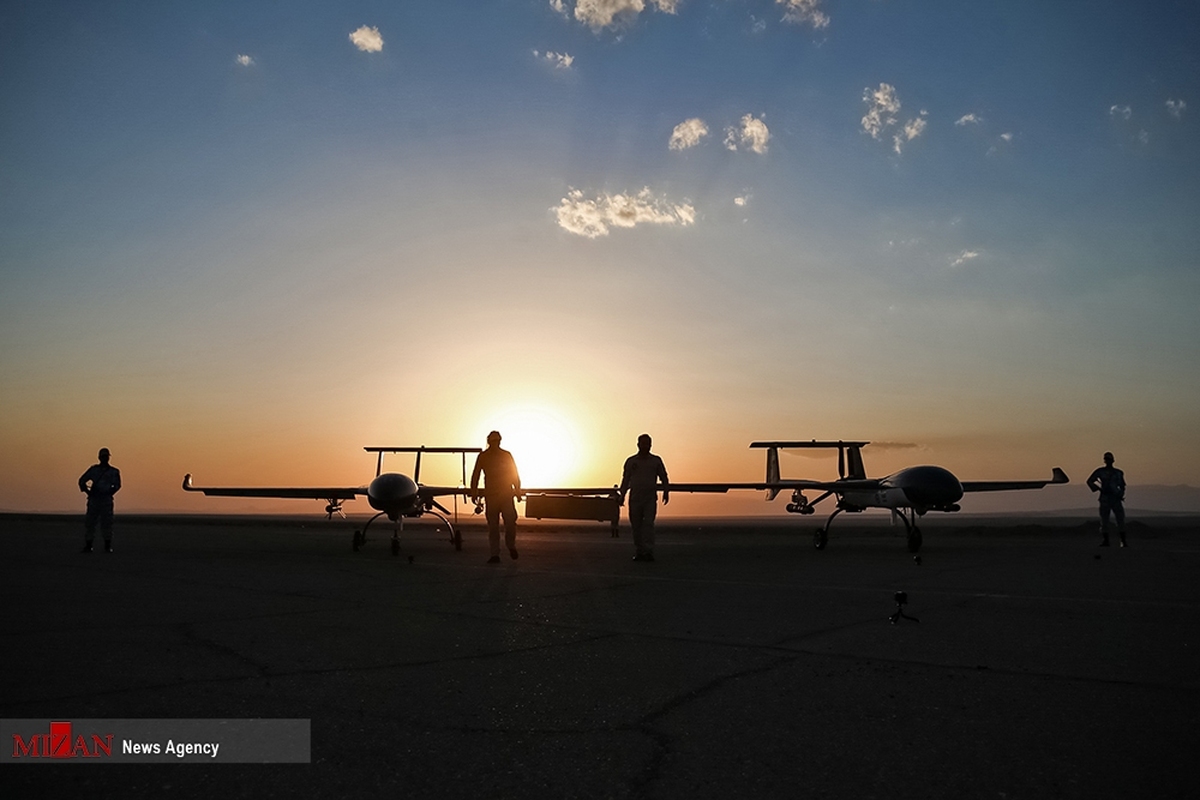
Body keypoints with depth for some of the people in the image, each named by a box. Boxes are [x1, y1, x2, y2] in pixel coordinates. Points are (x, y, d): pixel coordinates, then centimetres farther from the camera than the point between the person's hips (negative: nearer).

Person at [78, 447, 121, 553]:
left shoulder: (114, 471, 8)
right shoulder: (93, 469, 12)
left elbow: (117, 485, 1)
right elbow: (82, 481, 15)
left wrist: (109, 493, -10)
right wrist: (88, 492, 5)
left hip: (106, 500, -1)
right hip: (93, 500, 2)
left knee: (107, 523, -2)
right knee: (89, 522, 1)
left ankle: (108, 546, 2)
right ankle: (88, 546, 7)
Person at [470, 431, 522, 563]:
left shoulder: (506, 455, 6)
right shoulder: (482, 456, 5)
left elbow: (514, 474, 10)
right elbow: (475, 475, 7)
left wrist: (517, 490, 3)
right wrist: (474, 492, 0)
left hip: (507, 494, 0)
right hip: (490, 496, 0)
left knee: (510, 522, -4)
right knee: (492, 526, 1)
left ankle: (511, 545, 22)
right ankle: (495, 555, 5)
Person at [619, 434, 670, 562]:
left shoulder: (656, 460, 7)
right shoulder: (631, 461, 9)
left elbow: (663, 477, 10)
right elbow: (625, 479, 14)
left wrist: (666, 492, -3)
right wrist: (622, 496, 8)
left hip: (650, 498, -2)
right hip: (635, 497, 2)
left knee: (648, 523, -12)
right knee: (636, 525, 3)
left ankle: (648, 551, -15)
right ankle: (640, 552, 12)